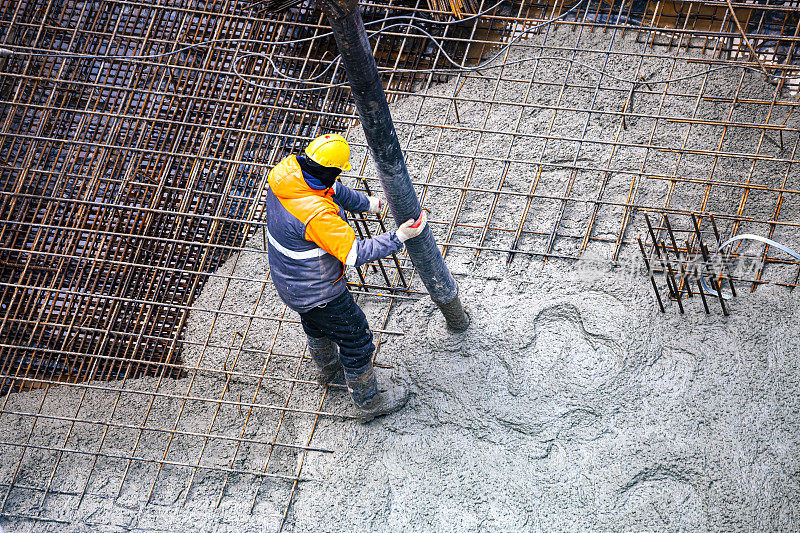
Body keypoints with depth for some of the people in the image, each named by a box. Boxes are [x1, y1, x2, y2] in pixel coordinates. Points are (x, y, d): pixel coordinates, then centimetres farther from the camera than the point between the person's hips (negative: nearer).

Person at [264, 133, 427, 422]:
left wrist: (367, 203, 11)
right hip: (317, 290, -9)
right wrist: (399, 237, -32)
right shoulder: (316, 215, -43)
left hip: (286, 276, 9)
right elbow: (354, 253, -34)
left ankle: (327, 365, 66)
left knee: (315, 320, 37)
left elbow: (332, 189, 2)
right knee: (355, 339, 14)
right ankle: (369, 401, 36)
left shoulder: (285, 170, -18)